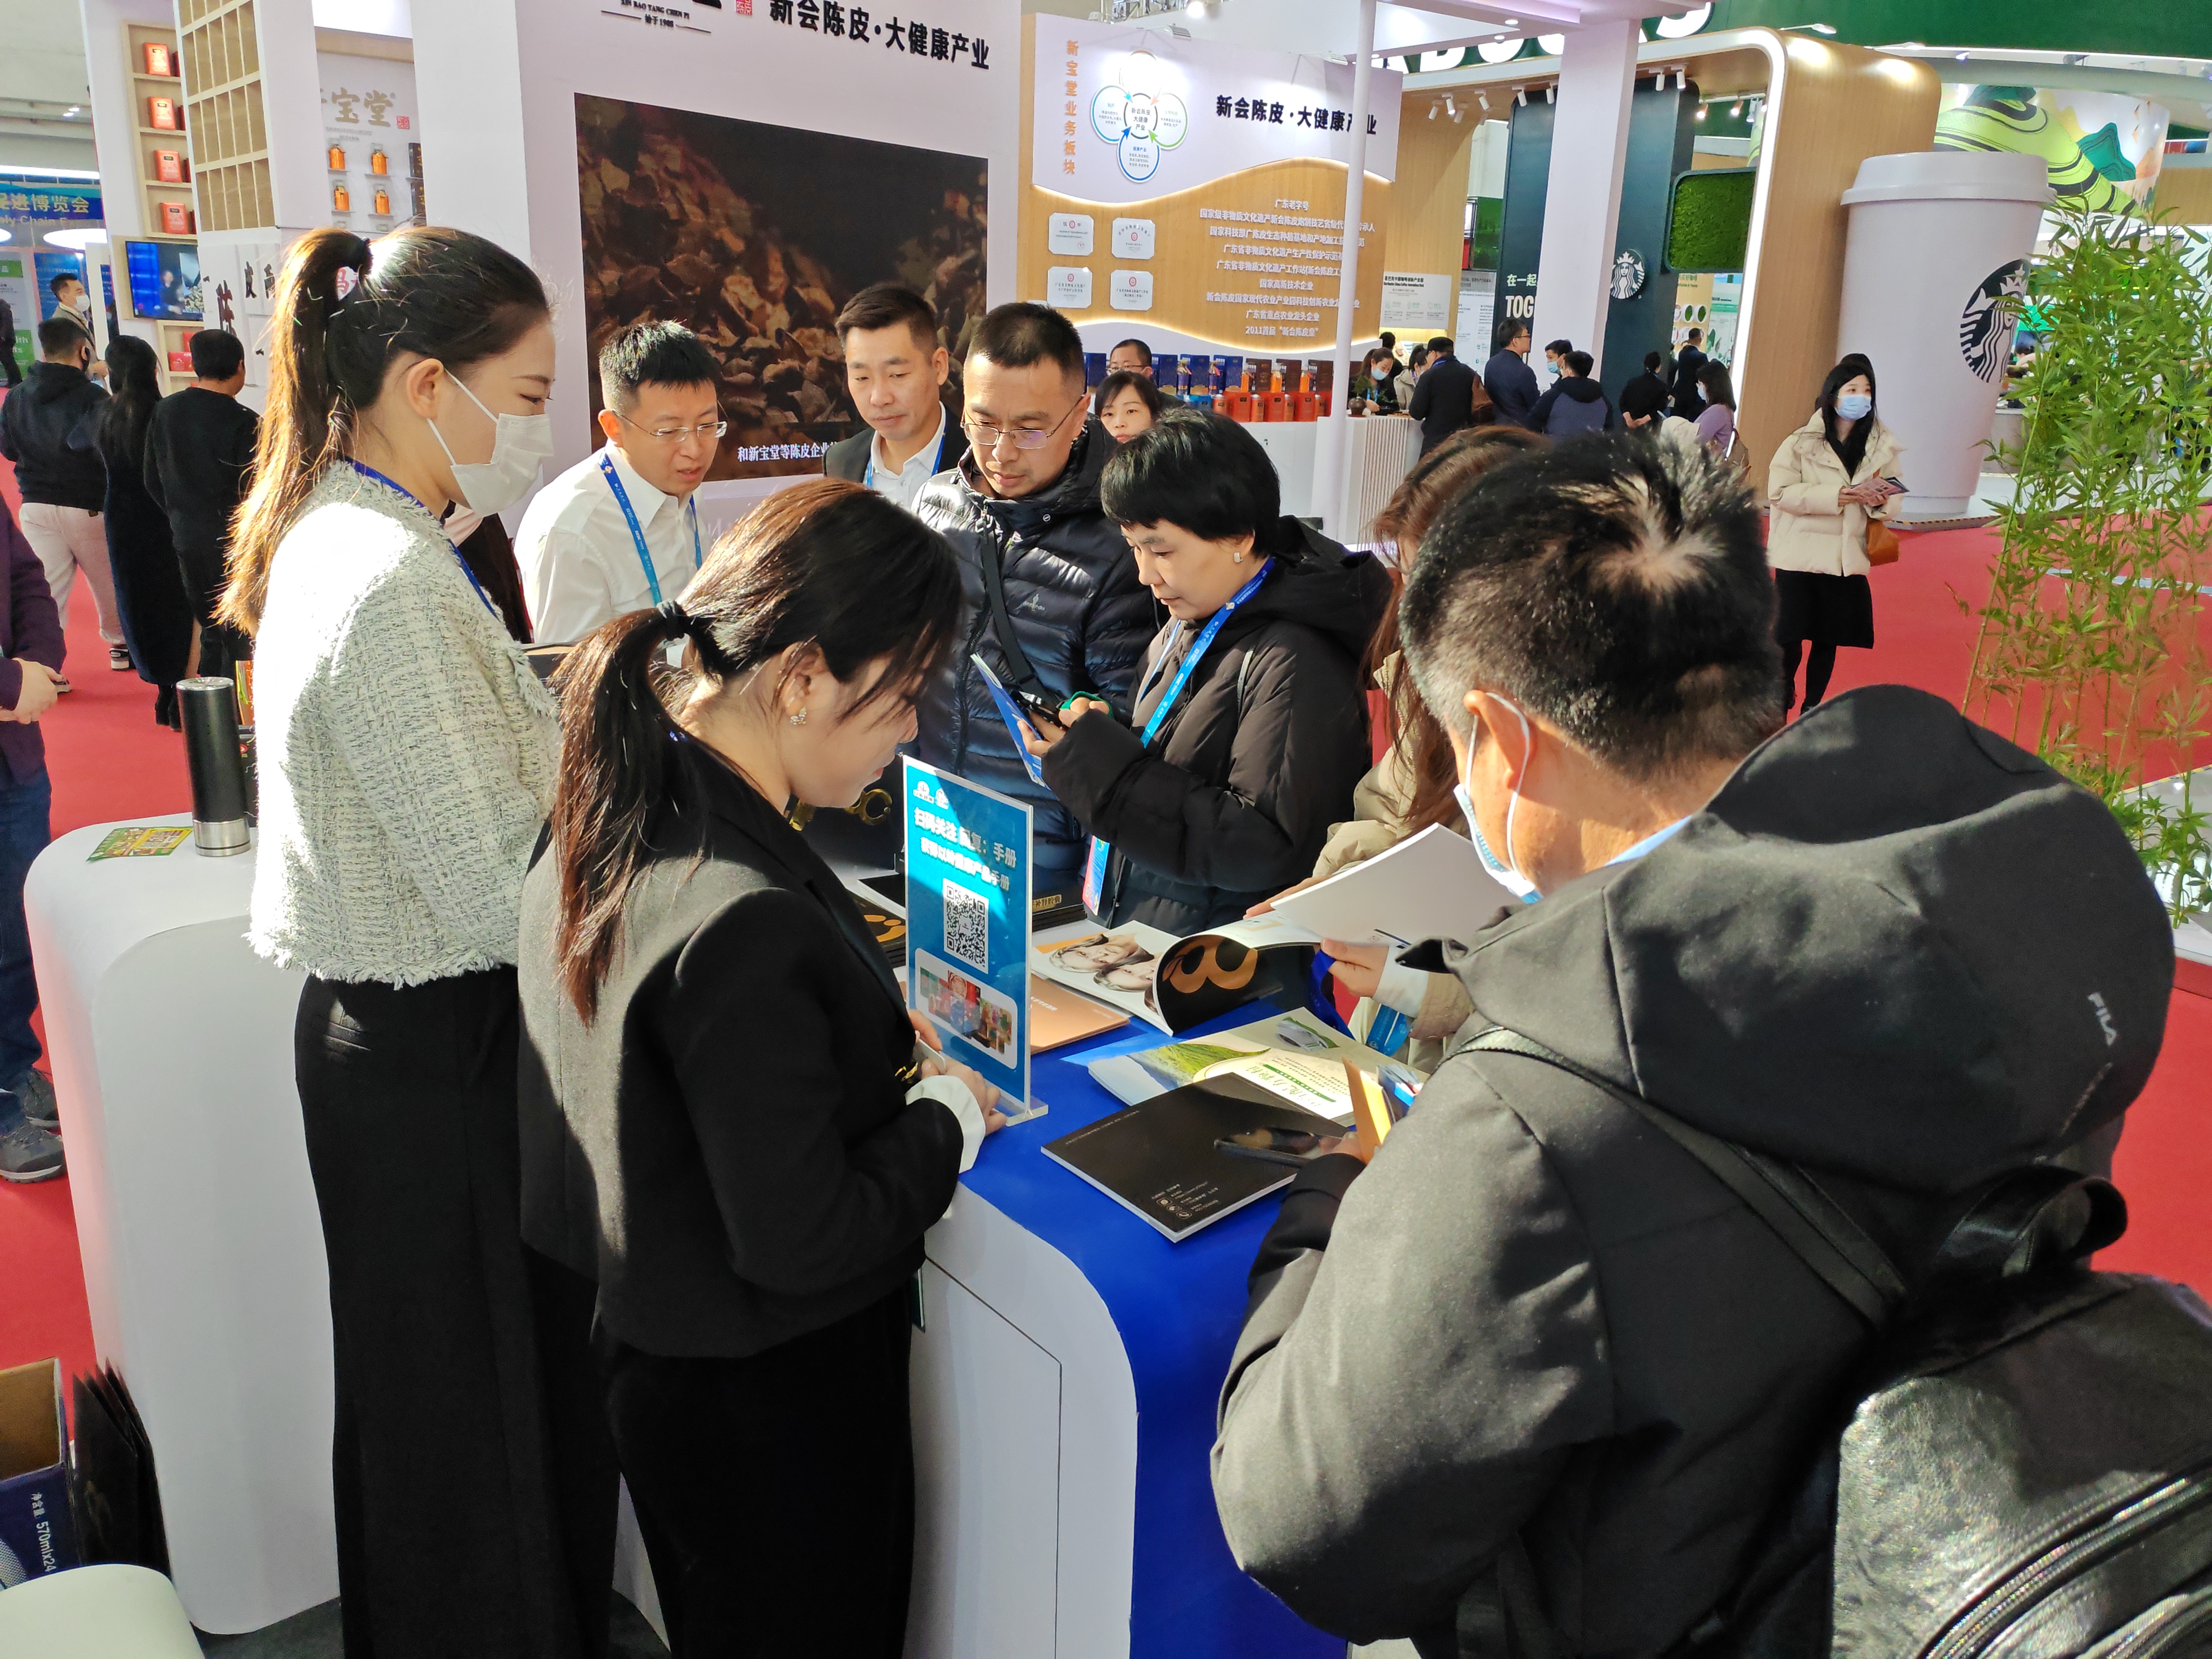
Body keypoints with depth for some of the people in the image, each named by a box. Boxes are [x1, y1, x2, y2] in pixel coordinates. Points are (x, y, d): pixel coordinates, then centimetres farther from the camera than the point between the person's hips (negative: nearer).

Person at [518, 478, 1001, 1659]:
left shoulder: (612, 816, -5)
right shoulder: (743, 920, -34)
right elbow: (802, 1239, -28)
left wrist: (886, 1059, 1)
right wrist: (946, 1114, -14)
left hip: (651, 1344, 8)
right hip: (773, 1405, -8)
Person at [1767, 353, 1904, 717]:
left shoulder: (1881, 445, 5)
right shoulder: (1803, 442, -6)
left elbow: (1890, 498, 11)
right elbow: (1780, 491, -14)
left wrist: (1879, 500, -13)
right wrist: (1834, 496, -22)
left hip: (1848, 557, 3)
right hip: (1801, 553, -3)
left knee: (1829, 640, 10)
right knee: (1790, 636, 0)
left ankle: (1811, 709, 24)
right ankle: (1782, 702, 21)